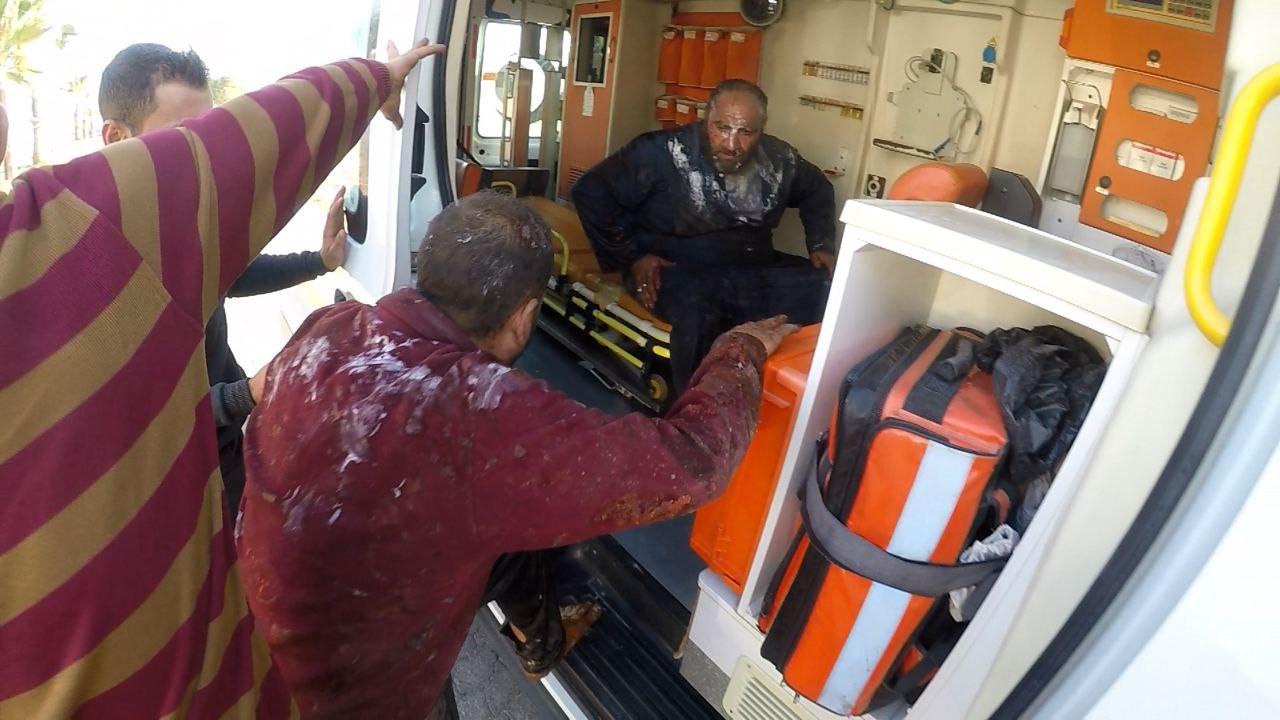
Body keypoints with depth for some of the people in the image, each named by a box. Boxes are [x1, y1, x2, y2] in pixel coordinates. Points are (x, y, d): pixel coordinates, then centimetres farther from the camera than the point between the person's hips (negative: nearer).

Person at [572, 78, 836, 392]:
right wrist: (631, 257, -13)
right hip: (680, 273, -5)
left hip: (757, 271, 5)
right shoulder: (663, 154, -15)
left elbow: (818, 190, 23)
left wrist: (821, 244, 10)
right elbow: (591, 191, -13)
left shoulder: (780, 160, 2)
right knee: (697, 309, -40)